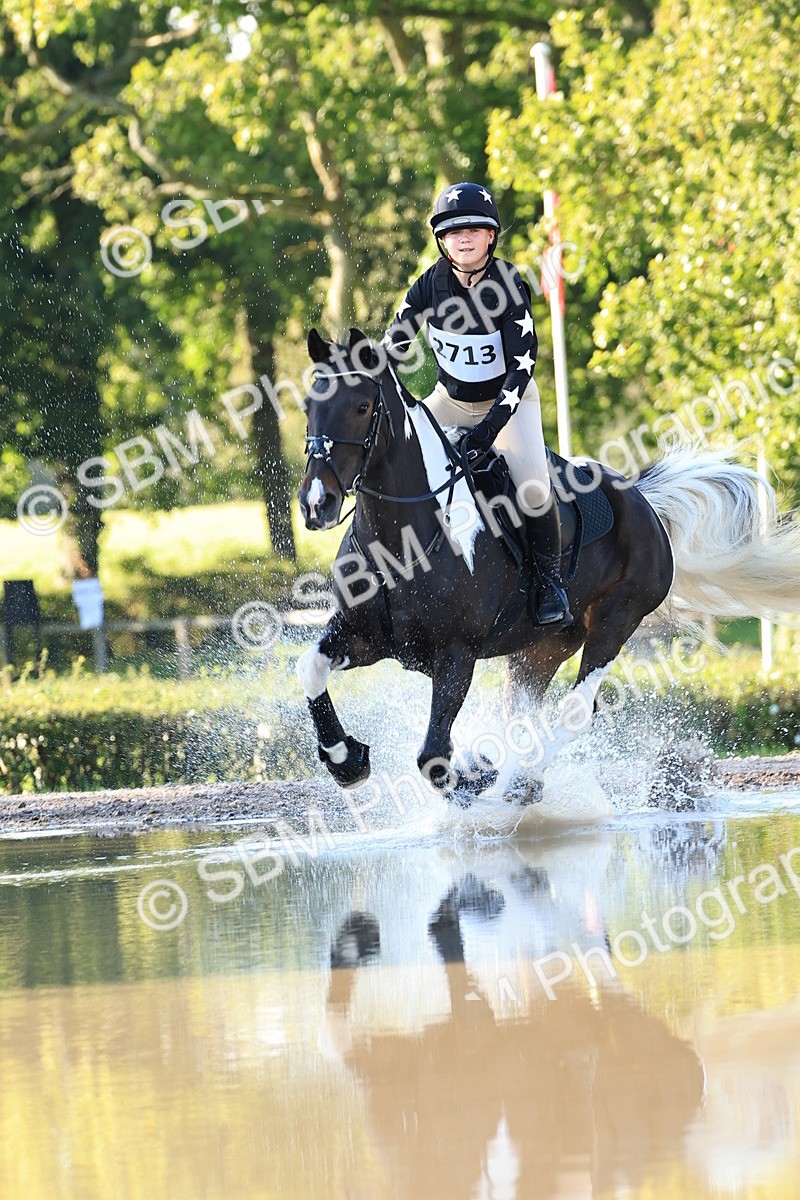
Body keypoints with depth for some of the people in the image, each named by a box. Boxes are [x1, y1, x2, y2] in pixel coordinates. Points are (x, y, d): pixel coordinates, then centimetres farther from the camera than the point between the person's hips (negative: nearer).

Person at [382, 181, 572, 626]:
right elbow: (394, 345, -4)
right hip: (451, 400, 4)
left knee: (533, 487, -25)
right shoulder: (431, 284, -12)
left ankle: (551, 577, -2)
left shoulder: (509, 285, -21)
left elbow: (522, 364, -24)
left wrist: (492, 423, -33)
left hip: (509, 400, -4)